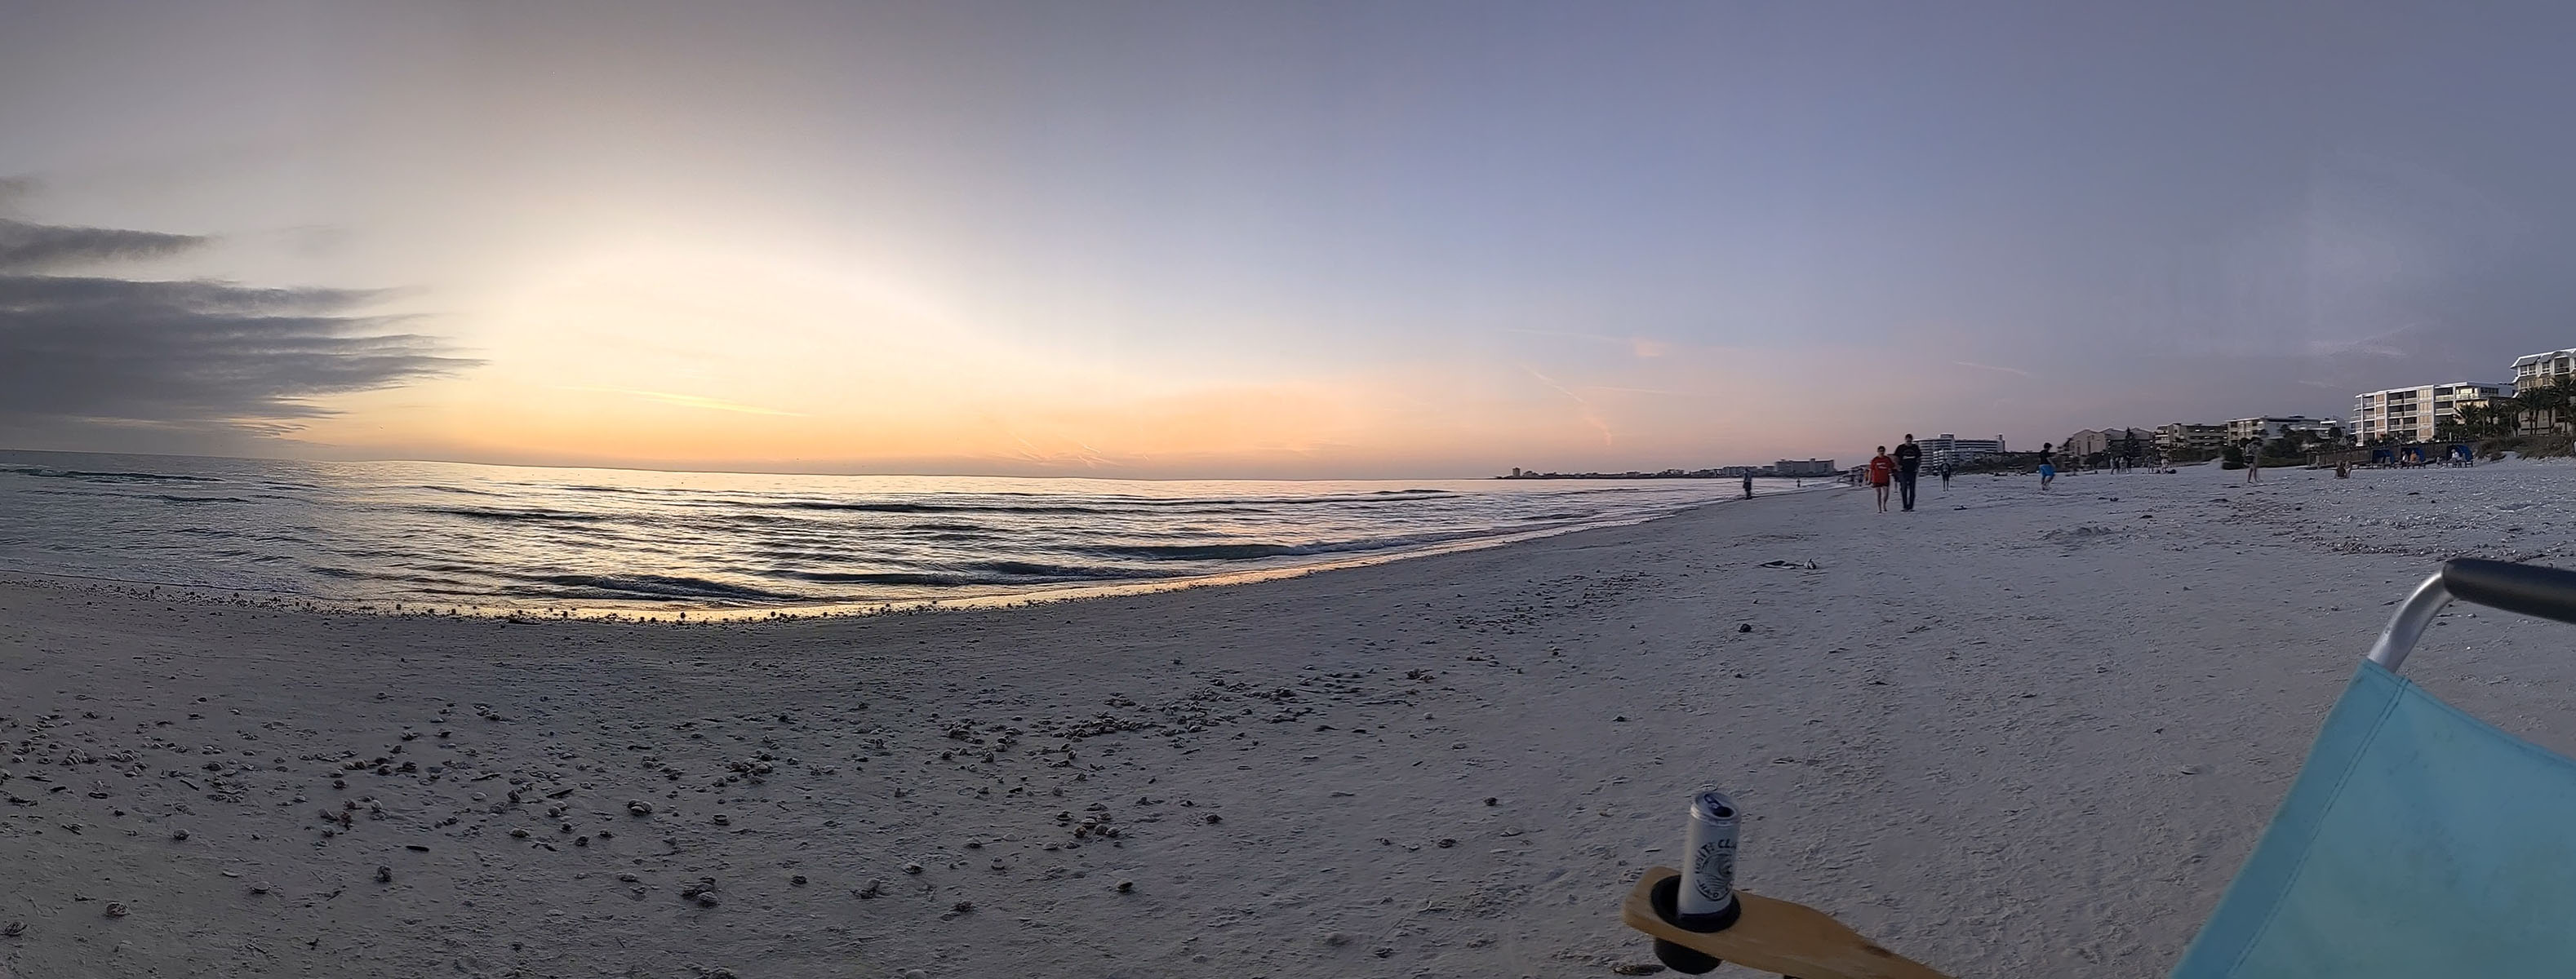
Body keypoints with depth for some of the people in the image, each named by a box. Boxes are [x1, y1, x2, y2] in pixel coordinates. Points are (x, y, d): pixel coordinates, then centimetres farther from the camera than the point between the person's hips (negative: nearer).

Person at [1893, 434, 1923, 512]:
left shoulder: (1915, 447, 8)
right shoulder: (1900, 448, 1)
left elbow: (1919, 459, 16)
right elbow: (1895, 458, 6)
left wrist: (1917, 467, 2)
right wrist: (1897, 466, -8)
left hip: (1912, 471, 2)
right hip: (1903, 472, -2)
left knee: (1912, 490, 1)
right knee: (1904, 489, -5)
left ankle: (1911, 507, 5)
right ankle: (1905, 507, 0)